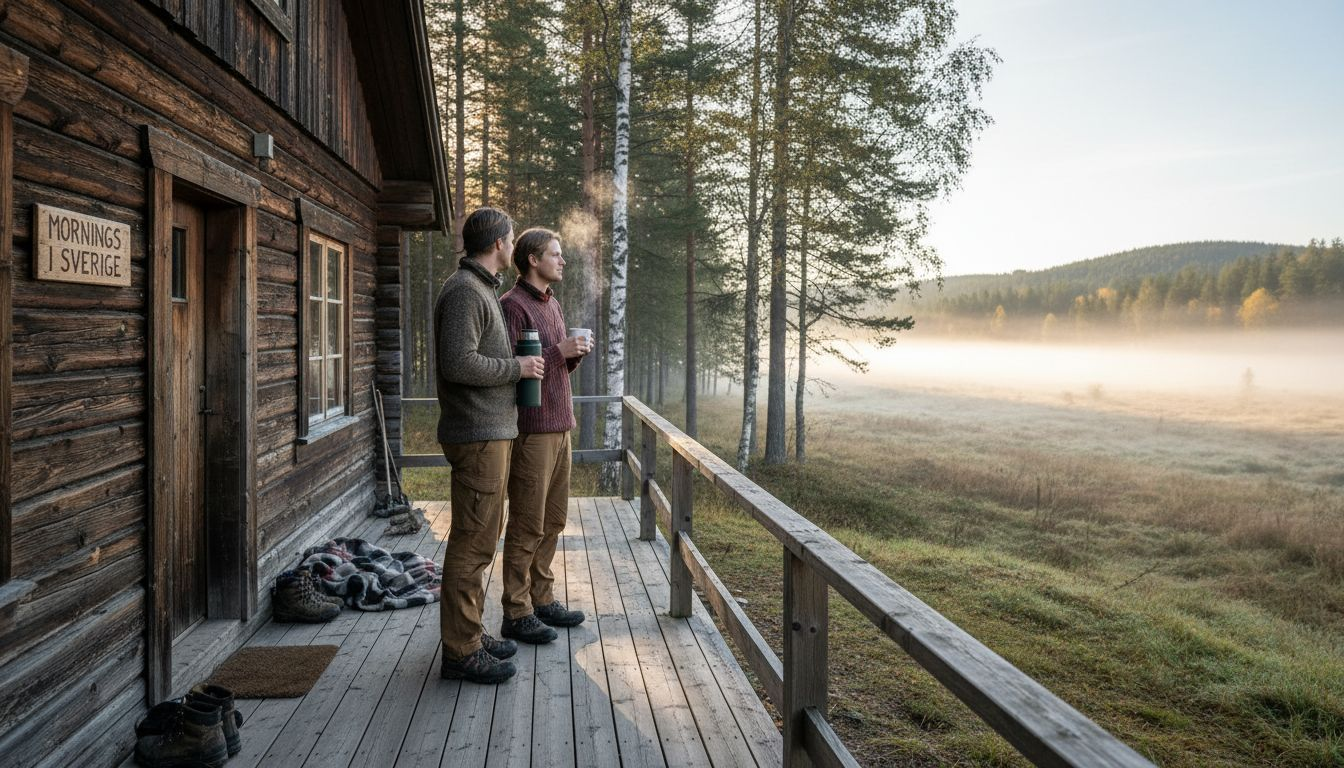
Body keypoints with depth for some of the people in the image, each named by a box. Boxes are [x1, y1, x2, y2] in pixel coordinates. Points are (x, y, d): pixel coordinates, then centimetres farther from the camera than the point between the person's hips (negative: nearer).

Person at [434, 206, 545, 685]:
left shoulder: (480, 289, 19)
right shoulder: (464, 290, -14)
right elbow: (458, 363, -24)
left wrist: (515, 364, 15)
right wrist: (517, 367, -14)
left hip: (490, 432, 11)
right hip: (477, 435, -11)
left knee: (480, 538, 16)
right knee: (473, 542, -5)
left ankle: (469, 634, 27)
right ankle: (461, 653, 3)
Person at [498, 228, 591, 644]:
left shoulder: (552, 304, 17)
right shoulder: (513, 305, -11)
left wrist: (575, 353, 3)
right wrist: (559, 351, -17)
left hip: (559, 427, 9)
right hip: (531, 430, -9)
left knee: (552, 521, 14)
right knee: (527, 527, -2)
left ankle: (541, 599, 26)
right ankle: (516, 614, 8)